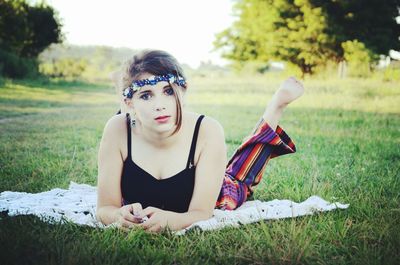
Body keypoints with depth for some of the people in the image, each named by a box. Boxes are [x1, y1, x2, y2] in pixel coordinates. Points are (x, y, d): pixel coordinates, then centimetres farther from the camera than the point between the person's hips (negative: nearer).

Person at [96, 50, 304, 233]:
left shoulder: (207, 132, -38)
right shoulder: (118, 130, -36)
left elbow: (201, 213, -34)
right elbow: (105, 208, -29)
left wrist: (168, 220, -56)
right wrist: (121, 215, -53)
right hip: (139, 211, 1)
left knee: (235, 184, 30)